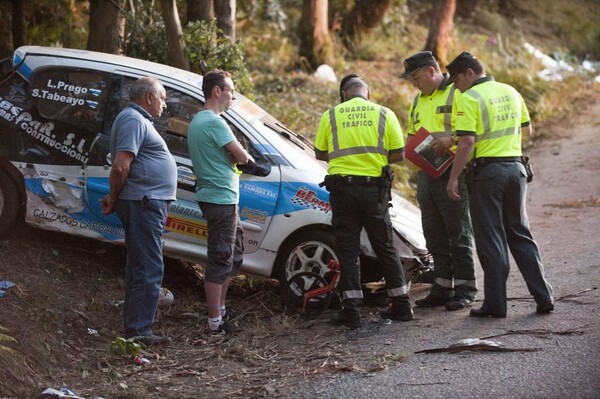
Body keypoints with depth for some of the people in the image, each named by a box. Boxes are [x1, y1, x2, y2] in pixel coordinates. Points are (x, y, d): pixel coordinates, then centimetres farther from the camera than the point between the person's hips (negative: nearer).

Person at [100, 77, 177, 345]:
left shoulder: (139, 120, 21)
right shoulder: (133, 120, -14)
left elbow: (122, 168, 25)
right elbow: (120, 167, -22)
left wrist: (114, 198, 17)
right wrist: (114, 199, -11)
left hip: (147, 203, 11)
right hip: (144, 202, -11)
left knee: (140, 267, 15)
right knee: (149, 269, -9)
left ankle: (134, 327, 22)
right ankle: (138, 331, -8)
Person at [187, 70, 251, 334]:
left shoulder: (196, 121, 16)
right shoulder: (214, 122, -17)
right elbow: (242, 157, -17)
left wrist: (230, 156, -1)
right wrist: (241, 156, 4)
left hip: (213, 196, 11)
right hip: (221, 198, -11)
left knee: (233, 254, 20)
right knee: (220, 260, -6)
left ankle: (220, 308, 28)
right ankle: (215, 322, -3)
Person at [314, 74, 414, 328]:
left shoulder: (331, 115, 3)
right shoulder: (384, 114, 3)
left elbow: (320, 154, 7)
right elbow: (398, 154, 1)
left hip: (342, 187, -1)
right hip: (374, 188, 1)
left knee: (347, 250, 4)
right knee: (385, 248, 12)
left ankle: (351, 311, 0)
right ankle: (401, 305, 16)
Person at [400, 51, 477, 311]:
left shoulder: (457, 94, -6)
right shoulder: (418, 101, 20)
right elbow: (411, 133, 30)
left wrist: (451, 139, -28)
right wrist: (409, 146, 8)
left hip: (452, 172, -8)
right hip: (426, 172, 8)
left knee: (459, 232, -3)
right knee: (435, 235, 10)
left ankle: (465, 289, 2)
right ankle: (442, 287, 17)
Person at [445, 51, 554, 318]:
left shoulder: (470, 98, -10)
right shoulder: (511, 92, 12)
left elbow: (467, 142, -18)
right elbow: (527, 129, 22)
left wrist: (453, 179, -15)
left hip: (486, 170, -6)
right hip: (515, 167, 6)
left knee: (490, 240, 0)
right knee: (520, 234, 14)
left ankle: (495, 304, 2)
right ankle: (544, 298, 11)